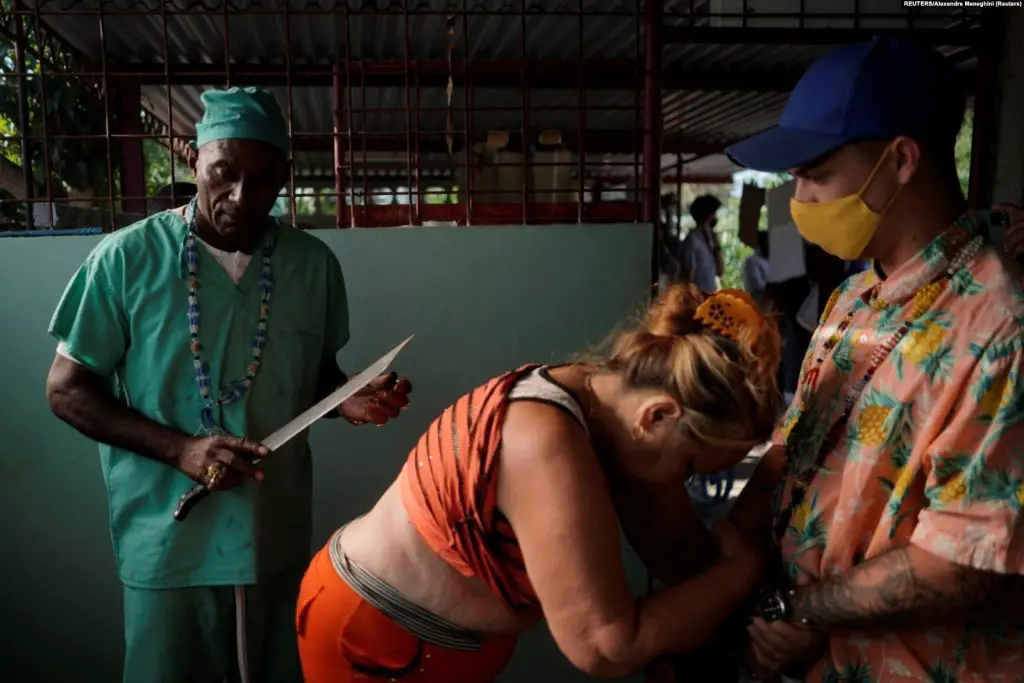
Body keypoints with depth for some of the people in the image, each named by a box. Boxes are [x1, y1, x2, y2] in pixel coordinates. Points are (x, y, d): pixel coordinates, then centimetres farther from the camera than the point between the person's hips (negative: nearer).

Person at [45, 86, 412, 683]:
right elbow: (67, 389, -5)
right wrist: (179, 449, -18)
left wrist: (347, 400, -12)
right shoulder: (127, 258, -9)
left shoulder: (314, 264, -1)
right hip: (168, 541, -2)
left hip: (280, 538, 3)